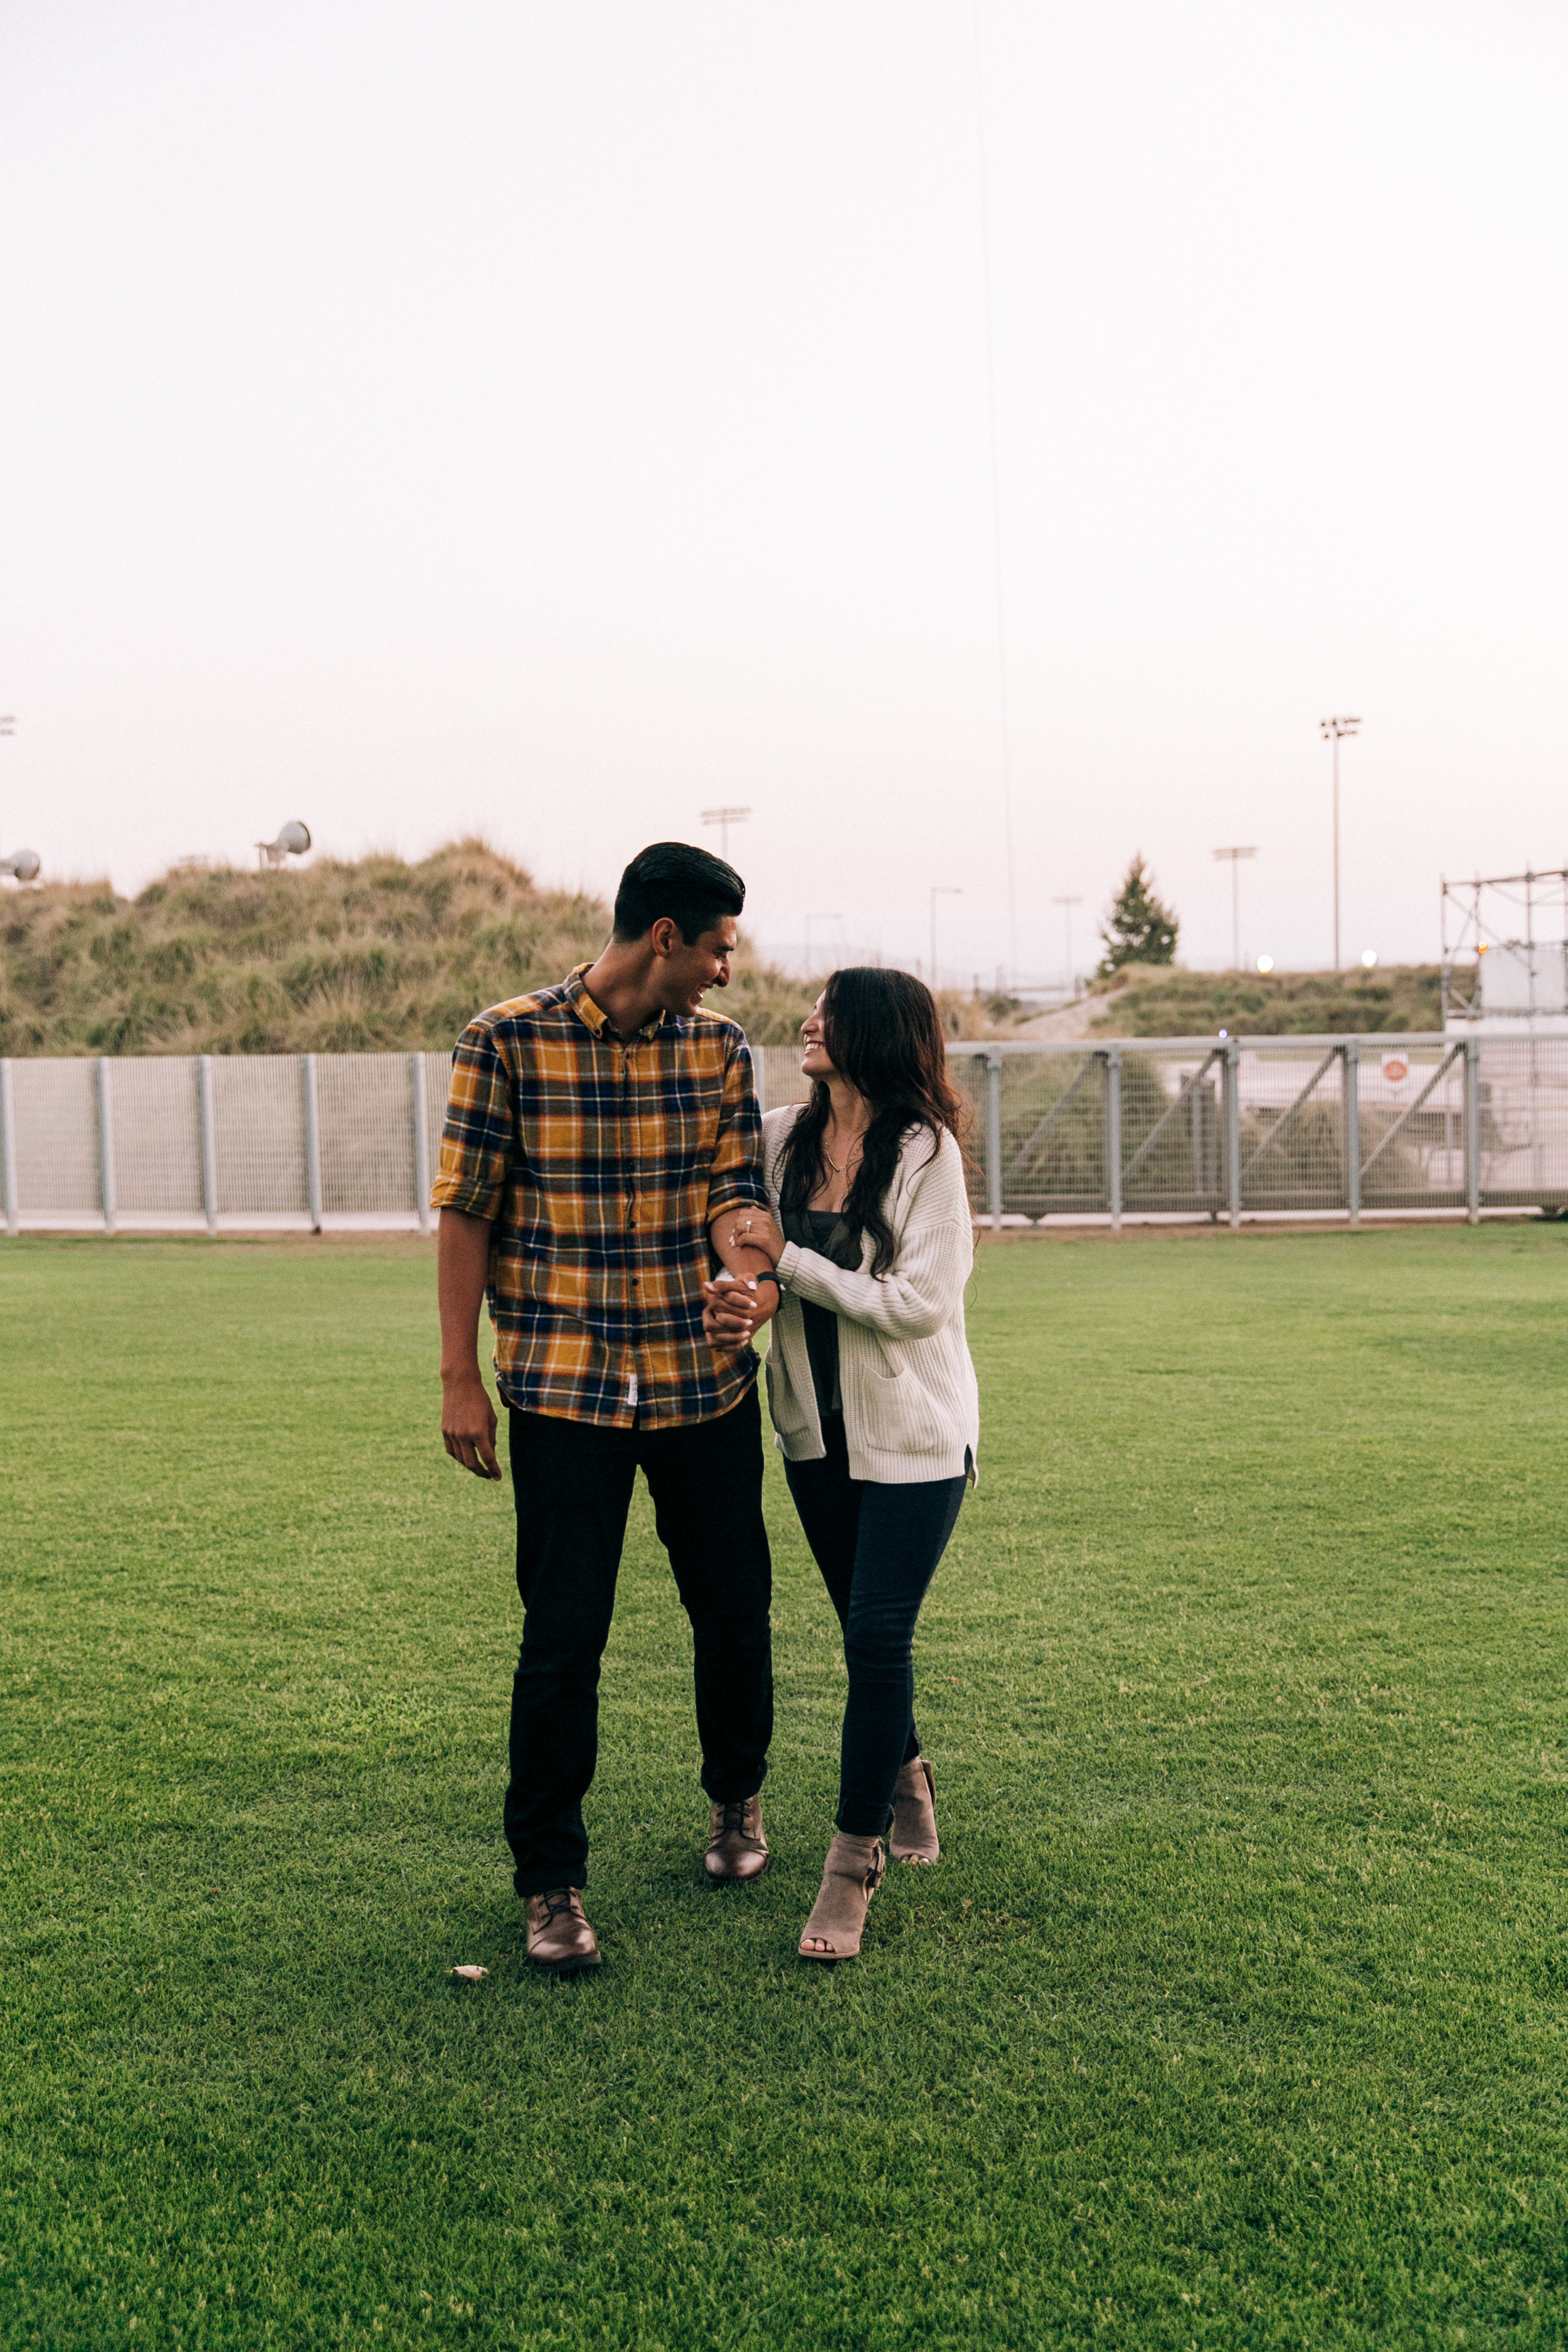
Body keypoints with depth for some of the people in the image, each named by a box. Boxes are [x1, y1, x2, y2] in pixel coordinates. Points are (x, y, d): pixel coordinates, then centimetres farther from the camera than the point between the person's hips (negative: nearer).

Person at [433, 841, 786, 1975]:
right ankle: (551, 1880, 14)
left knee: (733, 1607, 13)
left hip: (707, 1379, 4)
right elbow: (467, 1213, -4)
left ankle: (737, 1796, 40)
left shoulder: (719, 1046, 4)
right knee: (563, 1632, -2)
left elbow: (733, 1186, 0)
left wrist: (752, 1261, -24)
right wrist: (462, 1380, -5)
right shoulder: (508, 1041, -7)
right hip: (563, 1383, -3)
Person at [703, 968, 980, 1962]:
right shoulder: (779, 1138, 0)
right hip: (817, 1426, 5)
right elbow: (742, 1237, 4)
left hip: (912, 1432, -5)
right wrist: (734, 1293, -20)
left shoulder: (926, 1152, -14)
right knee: (865, 1632, 17)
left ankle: (856, 1861, 8)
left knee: (877, 1634, -7)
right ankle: (906, 1776, 44)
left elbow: (917, 1305, -17)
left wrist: (790, 1265, -16)